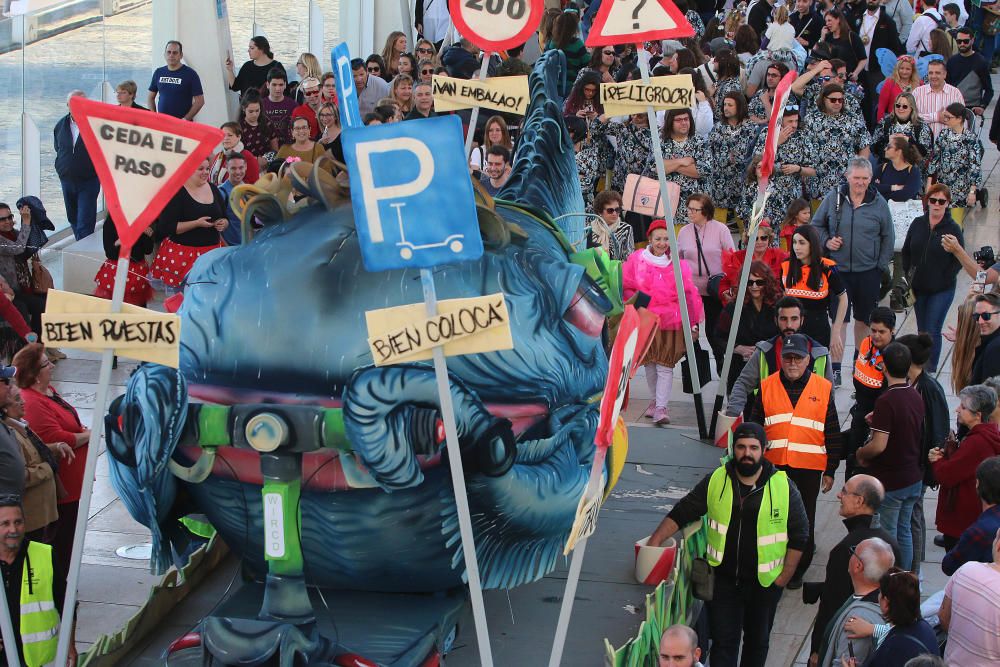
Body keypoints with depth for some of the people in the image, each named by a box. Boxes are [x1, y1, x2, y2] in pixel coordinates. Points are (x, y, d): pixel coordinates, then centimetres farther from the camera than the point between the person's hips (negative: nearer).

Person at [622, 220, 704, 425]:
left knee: (665, 366, -7)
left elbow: (689, 294, 5)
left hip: (670, 323, -1)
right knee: (649, 364, 10)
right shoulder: (637, 260, 2)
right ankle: (656, 399, 27)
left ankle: (661, 408, -8)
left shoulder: (678, 264, 3)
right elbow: (625, 287, 9)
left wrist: (693, 323, 4)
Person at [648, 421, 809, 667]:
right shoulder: (716, 481, -3)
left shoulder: (784, 487, -8)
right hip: (723, 579, 1)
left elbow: (799, 535, -2)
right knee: (723, 640, 0)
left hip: (765, 582, 0)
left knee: (757, 640, 15)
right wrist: (656, 540, -7)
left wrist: (784, 576, -4)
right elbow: (682, 512, 4)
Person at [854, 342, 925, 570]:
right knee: (904, 531, 18)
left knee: (886, 536, 2)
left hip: (889, 482, -8)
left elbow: (879, 445, -25)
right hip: (913, 478, 8)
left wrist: (860, 453, -5)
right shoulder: (916, 397, 3)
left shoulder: (886, 401, -23)